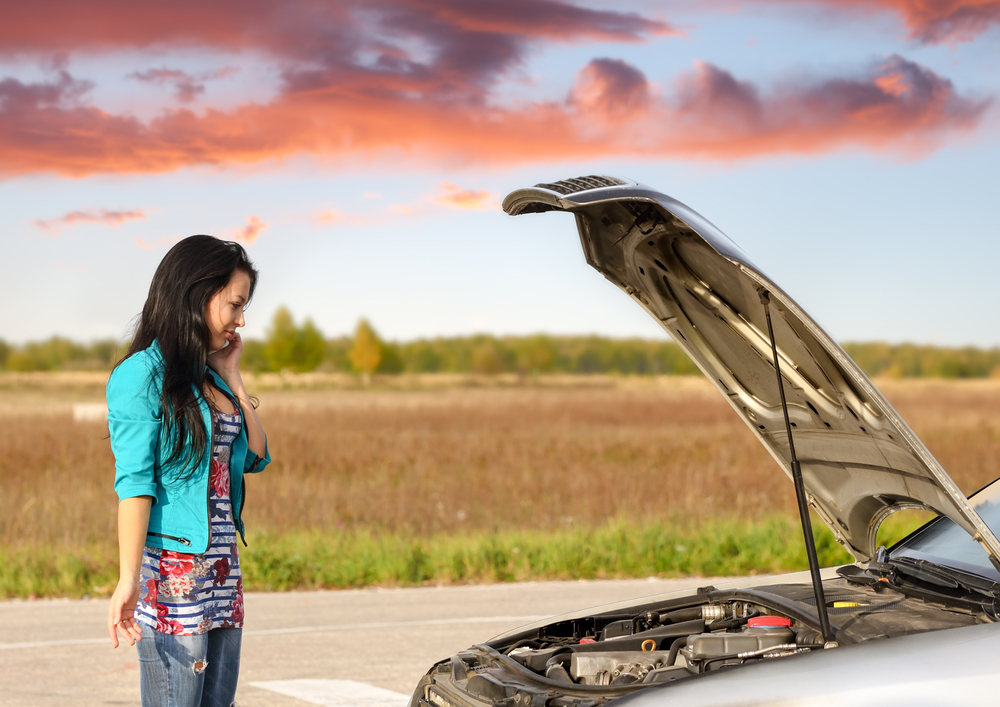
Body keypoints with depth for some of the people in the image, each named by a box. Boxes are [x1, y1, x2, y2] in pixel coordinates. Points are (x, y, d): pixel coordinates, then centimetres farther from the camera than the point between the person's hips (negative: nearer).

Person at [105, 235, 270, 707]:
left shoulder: (208, 375, 15)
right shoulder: (143, 373, -8)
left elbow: (256, 457, 15)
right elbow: (134, 484, -15)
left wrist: (231, 377, 11)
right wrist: (129, 579, -22)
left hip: (222, 570, 8)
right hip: (171, 569, -8)